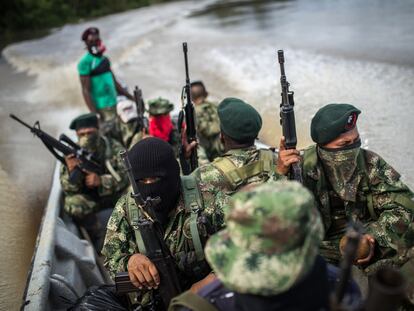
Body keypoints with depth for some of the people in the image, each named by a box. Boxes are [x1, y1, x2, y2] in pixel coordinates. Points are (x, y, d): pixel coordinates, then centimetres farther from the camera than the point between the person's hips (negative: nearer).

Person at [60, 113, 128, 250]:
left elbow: (126, 174, -17)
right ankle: (102, 235, -11)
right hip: (90, 201, 0)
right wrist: (71, 171, -35)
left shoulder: (113, 147, -9)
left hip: (114, 196, 0)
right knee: (72, 203, -29)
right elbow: (68, 189, -12)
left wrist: (101, 180, -33)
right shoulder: (73, 153, -7)